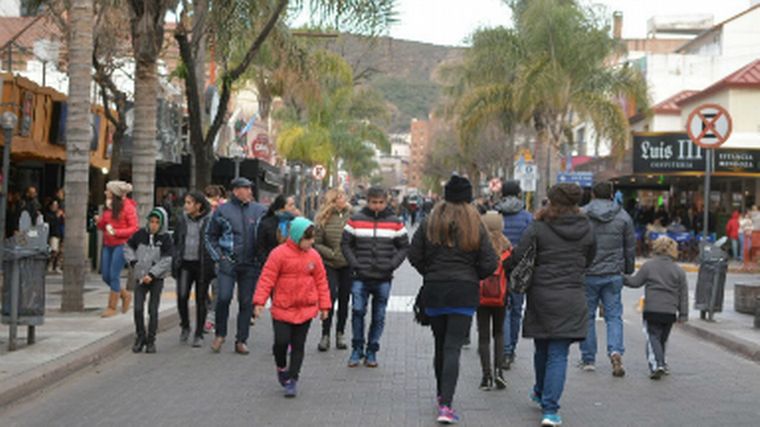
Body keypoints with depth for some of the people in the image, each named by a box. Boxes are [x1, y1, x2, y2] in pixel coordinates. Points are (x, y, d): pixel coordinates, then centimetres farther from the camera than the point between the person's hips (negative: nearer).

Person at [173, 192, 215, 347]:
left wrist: (212, 263, -10)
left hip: (202, 265, -3)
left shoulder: (209, 220, -6)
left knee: (201, 300, 4)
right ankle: (185, 326, 16)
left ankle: (199, 335, 15)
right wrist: (175, 261, 7)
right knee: (182, 296, -8)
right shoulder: (182, 220, 7)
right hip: (185, 264, 3)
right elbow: (175, 241, 15)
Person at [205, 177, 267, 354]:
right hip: (228, 262, -2)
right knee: (223, 297, -12)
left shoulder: (259, 210, 6)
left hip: (250, 265, 2)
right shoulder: (222, 210, 2)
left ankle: (241, 340, 14)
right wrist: (218, 256, 0)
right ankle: (220, 334, 9)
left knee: (247, 302, 5)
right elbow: (210, 236, 9)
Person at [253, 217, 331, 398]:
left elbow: (321, 281, 9)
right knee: (281, 341, -6)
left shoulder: (313, 256, 3)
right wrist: (259, 301, -14)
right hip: (282, 309, -3)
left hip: (305, 309, 3)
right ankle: (281, 368, 24)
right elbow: (267, 278, -9)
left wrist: (324, 306, 8)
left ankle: (292, 380, 13)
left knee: (298, 346, 5)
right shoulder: (279, 254, -9)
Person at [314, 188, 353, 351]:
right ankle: (325, 335, 3)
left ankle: (340, 333, 23)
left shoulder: (352, 215, -4)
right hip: (329, 264, -2)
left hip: (348, 265, 2)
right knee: (330, 296, -9)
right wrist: (332, 253, -13)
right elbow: (316, 244, -4)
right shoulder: (323, 219, -6)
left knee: (344, 299, 8)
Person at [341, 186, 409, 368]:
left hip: (383, 279, 1)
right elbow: (345, 244, 7)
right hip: (361, 278, -1)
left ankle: (372, 351, 18)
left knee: (378, 316, 6)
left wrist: (392, 265, -5)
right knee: (357, 310, -9)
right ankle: (357, 349, 7)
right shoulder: (356, 220, 2)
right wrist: (354, 263, -5)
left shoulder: (395, 223, 4)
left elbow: (404, 247, 9)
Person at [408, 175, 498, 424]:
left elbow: (414, 256, -1)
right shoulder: (475, 227, -2)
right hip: (465, 292, -2)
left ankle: (442, 395, 31)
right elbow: (489, 264, -5)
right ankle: (446, 405, -16)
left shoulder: (429, 223, 2)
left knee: (441, 345, 17)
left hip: (433, 291, 2)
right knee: (453, 348, -5)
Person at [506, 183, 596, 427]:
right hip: (572, 299, 0)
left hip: (541, 296, 0)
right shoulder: (586, 230, 3)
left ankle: (541, 393, 41)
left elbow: (517, 258, -8)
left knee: (542, 349, 19)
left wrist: (510, 273, 12)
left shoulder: (538, 229, -6)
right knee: (558, 354, 1)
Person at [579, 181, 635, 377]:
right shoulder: (623, 217, 3)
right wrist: (628, 272, 18)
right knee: (614, 315, 8)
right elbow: (630, 247, 8)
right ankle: (616, 351, -13)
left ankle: (588, 359, 13)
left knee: (587, 316, 9)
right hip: (613, 275, 2)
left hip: (588, 274, -1)